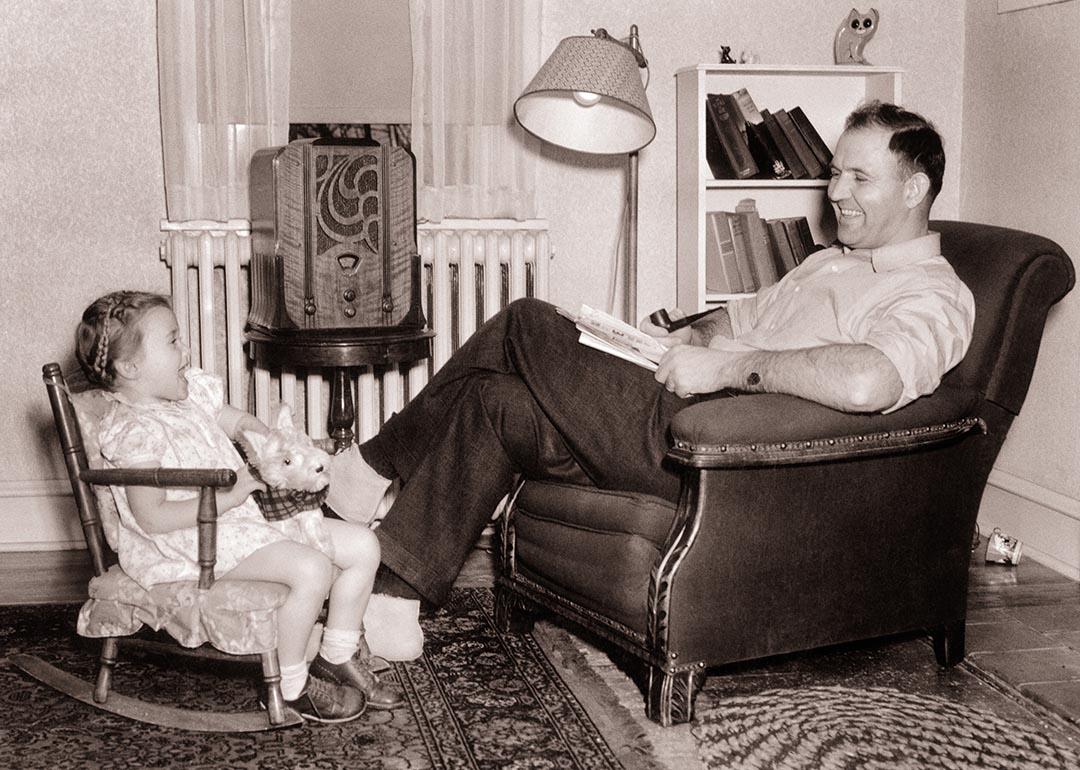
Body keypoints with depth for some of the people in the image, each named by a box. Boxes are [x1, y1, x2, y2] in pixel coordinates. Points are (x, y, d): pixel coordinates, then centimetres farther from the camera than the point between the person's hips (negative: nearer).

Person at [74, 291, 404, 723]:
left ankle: (338, 657, 16)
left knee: (363, 544, 3)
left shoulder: (190, 392, 11)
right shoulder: (134, 432, -17)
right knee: (311, 568, -31)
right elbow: (152, 517, -23)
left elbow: (237, 421, 29)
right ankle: (291, 685, -11)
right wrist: (226, 498, -23)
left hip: (249, 514, 10)